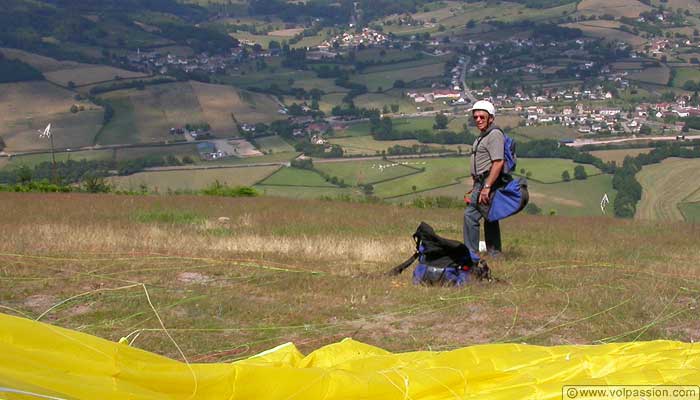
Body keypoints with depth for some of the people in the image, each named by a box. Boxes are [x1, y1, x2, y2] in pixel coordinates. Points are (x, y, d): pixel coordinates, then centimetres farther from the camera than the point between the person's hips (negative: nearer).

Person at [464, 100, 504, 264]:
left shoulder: (494, 135, -13)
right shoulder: (482, 136, 19)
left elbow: (498, 163, -22)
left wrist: (486, 187, -26)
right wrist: (474, 188, 21)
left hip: (488, 181, -11)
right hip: (481, 182, 11)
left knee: (471, 215, -15)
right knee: (489, 218, 14)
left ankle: (471, 254, -12)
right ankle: (494, 254, 20)